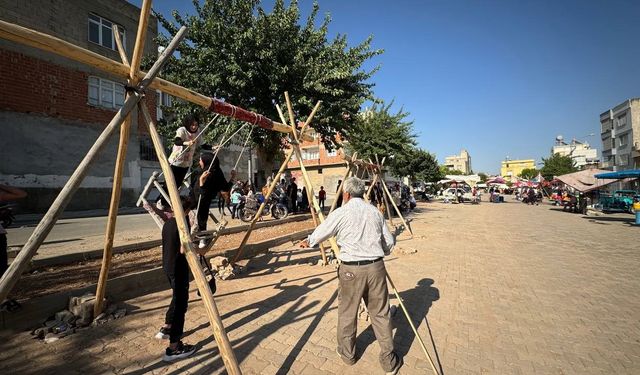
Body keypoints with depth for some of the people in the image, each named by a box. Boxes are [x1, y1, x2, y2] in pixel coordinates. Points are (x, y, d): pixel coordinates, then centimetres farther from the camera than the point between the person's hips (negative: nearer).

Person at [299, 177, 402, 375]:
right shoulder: (375, 212, 5)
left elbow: (320, 233, 7)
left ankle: (347, 353, 36)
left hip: (351, 269, -3)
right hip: (375, 267, 4)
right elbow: (390, 242, 9)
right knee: (381, 313, 16)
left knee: (347, 313, 17)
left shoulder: (340, 213, -7)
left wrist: (307, 241, 27)